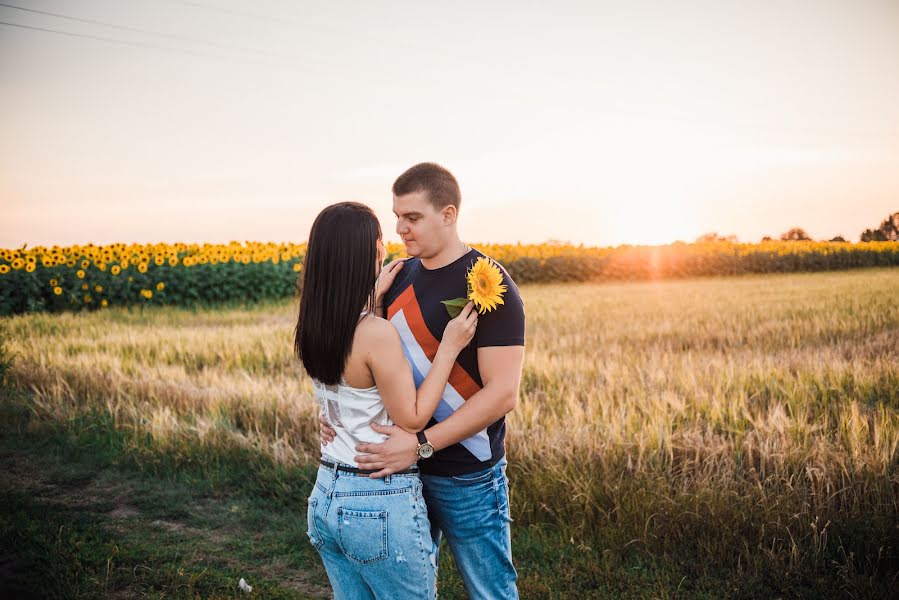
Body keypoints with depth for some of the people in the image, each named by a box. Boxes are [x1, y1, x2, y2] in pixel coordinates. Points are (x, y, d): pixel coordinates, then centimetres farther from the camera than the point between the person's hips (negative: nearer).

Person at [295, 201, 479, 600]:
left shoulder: (314, 328, -1)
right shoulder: (378, 334, -23)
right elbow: (412, 419, -16)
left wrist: (374, 292, 24)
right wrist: (450, 346, -13)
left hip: (326, 494, 7)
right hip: (381, 504, -7)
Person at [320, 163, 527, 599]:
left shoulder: (489, 285, -15)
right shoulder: (399, 276, 5)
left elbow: (503, 393, -20)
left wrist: (422, 444, -25)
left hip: (467, 476, -6)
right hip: (404, 467, 6)